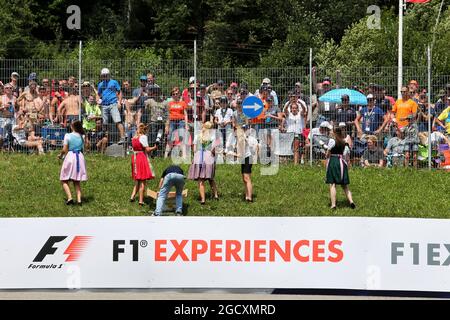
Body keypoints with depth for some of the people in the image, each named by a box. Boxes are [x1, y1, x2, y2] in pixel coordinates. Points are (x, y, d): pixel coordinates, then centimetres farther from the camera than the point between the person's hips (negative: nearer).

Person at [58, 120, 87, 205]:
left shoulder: (68, 136, -8)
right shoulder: (82, 137, 5)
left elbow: (64, 149, -8)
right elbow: (82, 149, 7)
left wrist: (60, 155, 12)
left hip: (70, 157, -4)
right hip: (80, 157, 4)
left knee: (64, 180, 5)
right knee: (77, 181, 13)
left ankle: (69, 197, -13)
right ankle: (79, 199, 0)